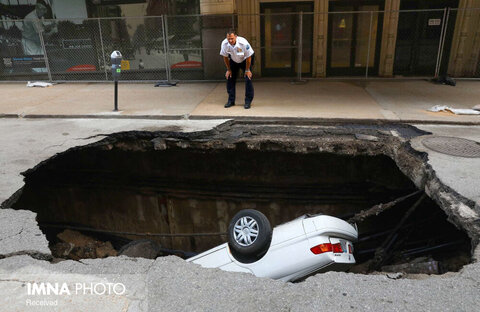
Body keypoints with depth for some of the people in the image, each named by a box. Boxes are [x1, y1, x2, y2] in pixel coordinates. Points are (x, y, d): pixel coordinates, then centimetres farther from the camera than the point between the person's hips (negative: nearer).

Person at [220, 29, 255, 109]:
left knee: (248, 79, -13)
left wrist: (247, 70, -14)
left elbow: (248, 57, -22)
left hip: (245, 60, -3)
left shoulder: (243, 43, -35)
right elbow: (225, 57, -8)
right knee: (230, 78, -3)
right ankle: (231, 101, 8)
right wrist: (228, 69, -4)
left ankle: (248, 101, -3)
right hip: (233, 60, 3)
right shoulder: (224, 44, -26)